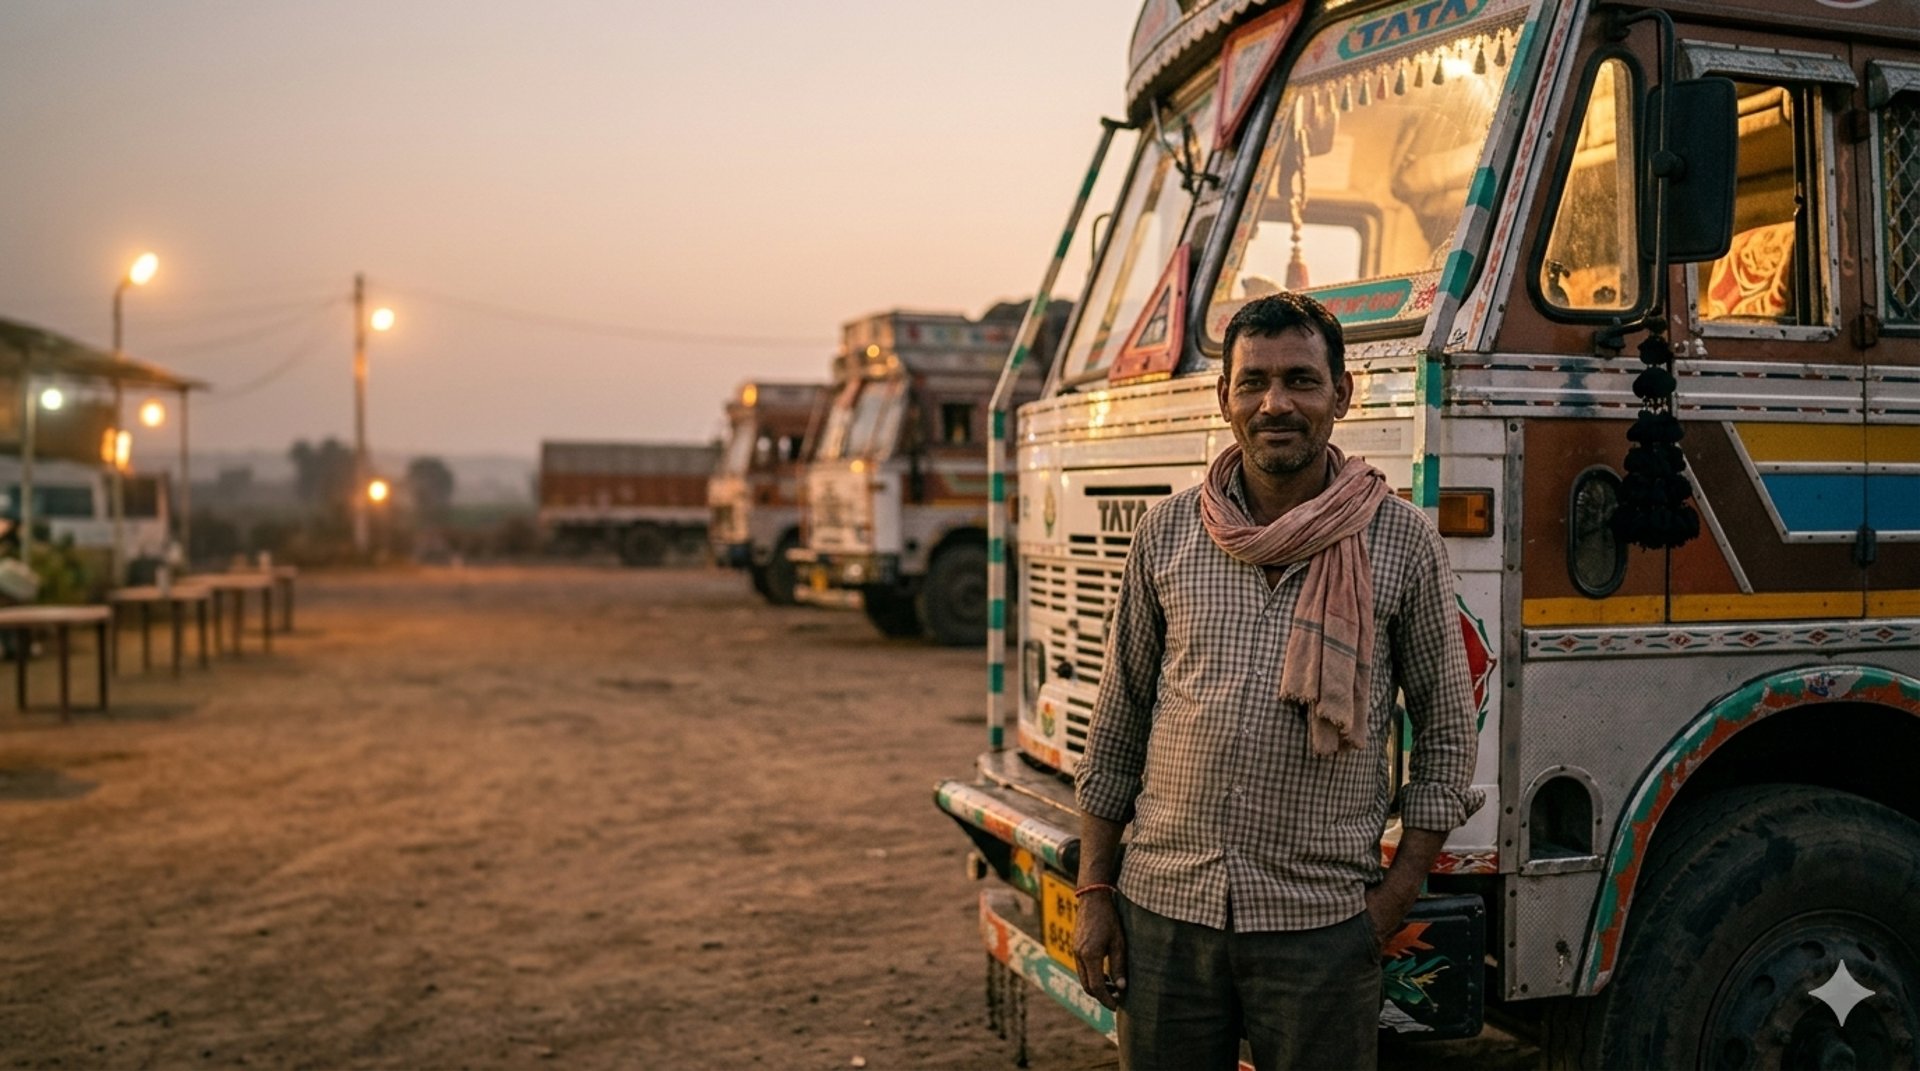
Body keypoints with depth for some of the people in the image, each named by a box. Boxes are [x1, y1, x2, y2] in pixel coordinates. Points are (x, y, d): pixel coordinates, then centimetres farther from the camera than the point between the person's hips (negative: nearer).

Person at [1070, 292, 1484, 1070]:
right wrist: (1093, 894, 6)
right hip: (1164, 909, 2)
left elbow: (1448, 730, 5)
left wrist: (1398, 893, -2)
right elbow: (1117, 724, 8)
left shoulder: (1402, 542, -1)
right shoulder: (1166, 533, 3)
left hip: (1320, 920, -1)